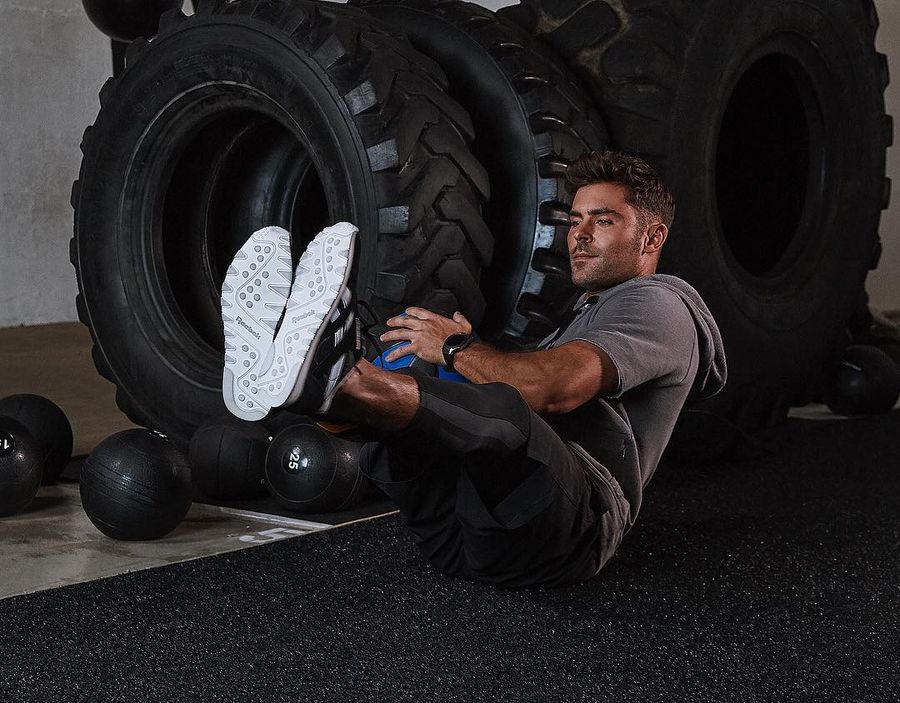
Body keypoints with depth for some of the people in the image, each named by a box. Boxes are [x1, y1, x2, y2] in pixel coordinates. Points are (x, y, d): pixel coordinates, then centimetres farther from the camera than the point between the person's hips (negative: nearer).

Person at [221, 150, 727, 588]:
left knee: (501, 416, -38)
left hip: (570, 532, -8)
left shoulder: (659, 305, 7)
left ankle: (335, 376, -59)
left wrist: (457, 350, -5)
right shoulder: (588, 315, 40)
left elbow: (556, 389, -14)